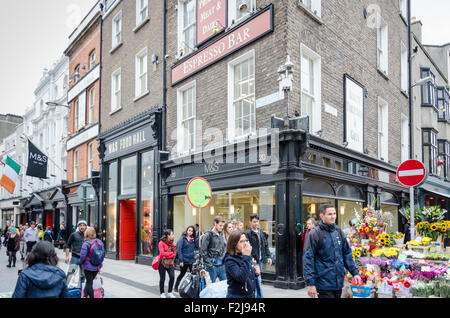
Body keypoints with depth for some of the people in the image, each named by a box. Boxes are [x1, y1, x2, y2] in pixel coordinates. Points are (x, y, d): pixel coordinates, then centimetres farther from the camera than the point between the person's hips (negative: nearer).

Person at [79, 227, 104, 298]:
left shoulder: (86, 244, -20)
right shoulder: (100, 242, -2)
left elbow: (82, 256, -19)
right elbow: (103, 254, 5)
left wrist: (81, 263, 1)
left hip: (88, 267, -5)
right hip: (97, 267, 5)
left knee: (89, 283, 9)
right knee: (89, 281, 22)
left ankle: (92, 296, 13)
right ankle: (85, 295, 27)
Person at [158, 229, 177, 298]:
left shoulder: (171, 243, 8)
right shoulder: (162, 243, -10)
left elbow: (174, 254, 4)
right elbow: (162, 253, -18)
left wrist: (167, 255, -12)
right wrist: (171, 253, -12)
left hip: (170, 263, 5)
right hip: (162, 263, -5)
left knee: (172, 277, -5)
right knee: (162, 278, 5)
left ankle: (170, 292, 11)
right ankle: (162, 293, 20)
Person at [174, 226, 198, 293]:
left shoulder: (193, 239, 8)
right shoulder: (182, 238, -9)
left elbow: (197, 246, 0)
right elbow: (179, 250, -12)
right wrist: (181, 261, -16)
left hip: (192, 260, 4)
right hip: (184, 260, -4)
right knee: (182, 274, 11)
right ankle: (176, 287, 31)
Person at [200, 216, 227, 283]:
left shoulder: (220, 235, 9)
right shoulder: (208, 235, -11)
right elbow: (203, 251, -14)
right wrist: (209, 264, -14)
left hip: (221, 264, 6)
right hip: (213, 265, -6)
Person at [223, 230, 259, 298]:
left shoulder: (246, 256, 4)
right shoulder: (229, 260, -18)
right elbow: (241, 278, -30)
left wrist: (256, 270, -2)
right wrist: (246, 257, -30)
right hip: (236, 295, -7)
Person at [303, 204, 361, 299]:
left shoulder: (338, 231, 10)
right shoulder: (314, 234, -10)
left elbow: (347, 254, 17)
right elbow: (308, 259, -13)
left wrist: (355, 272, 8)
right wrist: (310, 283, -17)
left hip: (339, 283, 6)